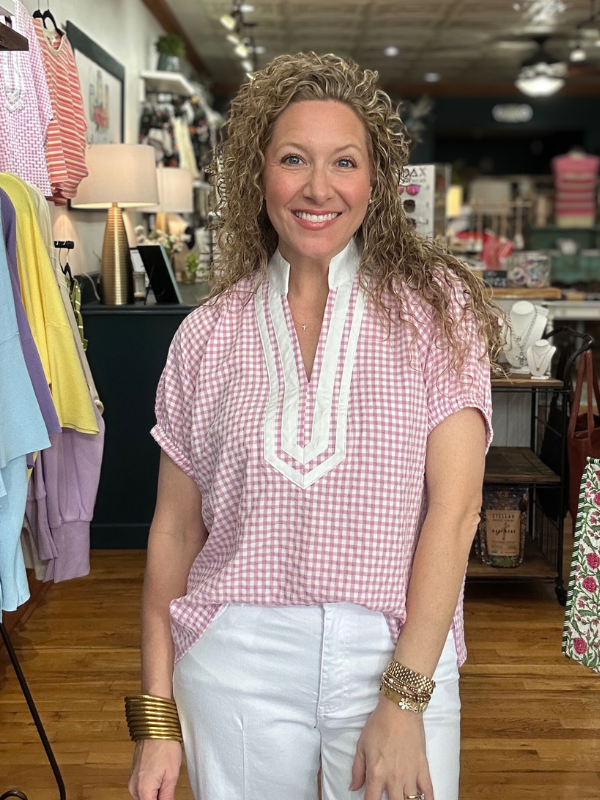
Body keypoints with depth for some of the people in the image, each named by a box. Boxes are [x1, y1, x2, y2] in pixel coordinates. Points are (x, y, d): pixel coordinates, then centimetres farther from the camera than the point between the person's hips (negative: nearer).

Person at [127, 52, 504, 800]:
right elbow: (175, 530, 4)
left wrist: (404, 699, -13)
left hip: (397, 655, -1)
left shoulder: (435, 306, -2)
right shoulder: (208, 334, 2)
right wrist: (156, 718, 4)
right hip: (236, 660, 2)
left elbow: (454, 507, -8)